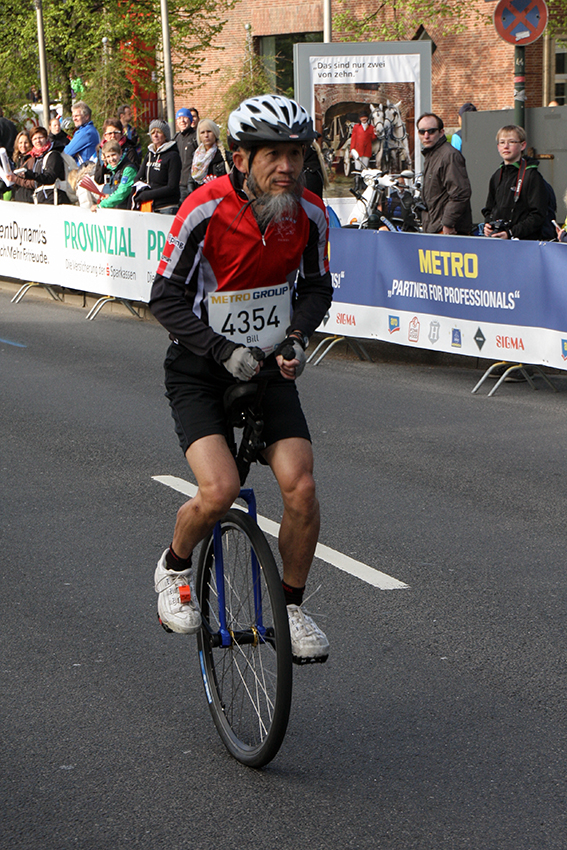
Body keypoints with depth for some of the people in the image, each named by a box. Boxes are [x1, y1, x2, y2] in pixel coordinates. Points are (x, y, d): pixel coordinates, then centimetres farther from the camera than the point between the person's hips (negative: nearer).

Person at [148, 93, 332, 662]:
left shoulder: (309, 214, -6)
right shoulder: (205, 210, -19)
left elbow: (316, 288, 8)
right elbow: (166, 298, -15)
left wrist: (297, 337, -11)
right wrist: (223, 350, -25)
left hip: (270, 367, 4)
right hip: (200, 369, -3)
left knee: (301, 488, -13)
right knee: (219, 491, -23)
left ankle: (291, 605, 10)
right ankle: (174, 567, 10)